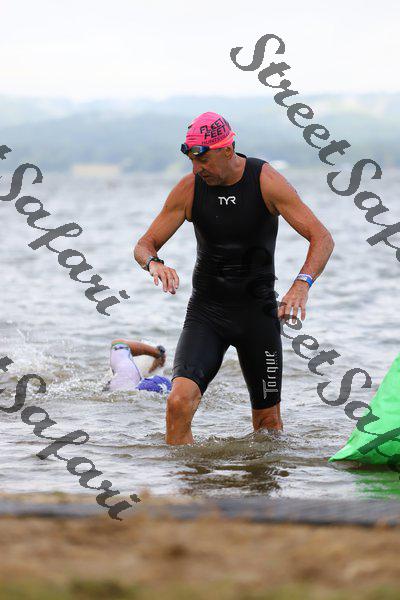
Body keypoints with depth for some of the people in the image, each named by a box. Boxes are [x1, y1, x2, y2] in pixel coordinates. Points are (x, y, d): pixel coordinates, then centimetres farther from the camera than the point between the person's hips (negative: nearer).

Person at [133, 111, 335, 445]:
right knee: (179, 402, -22)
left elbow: (323, 239, -16)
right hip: (206, 308, 1)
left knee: (268, 420, 7)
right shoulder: (189, 189, -7)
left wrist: (303, 283, -35)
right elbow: (144, 245, -1)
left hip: (258, 308, 0)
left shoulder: (267, 182, -13)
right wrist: (154, 263, -27)